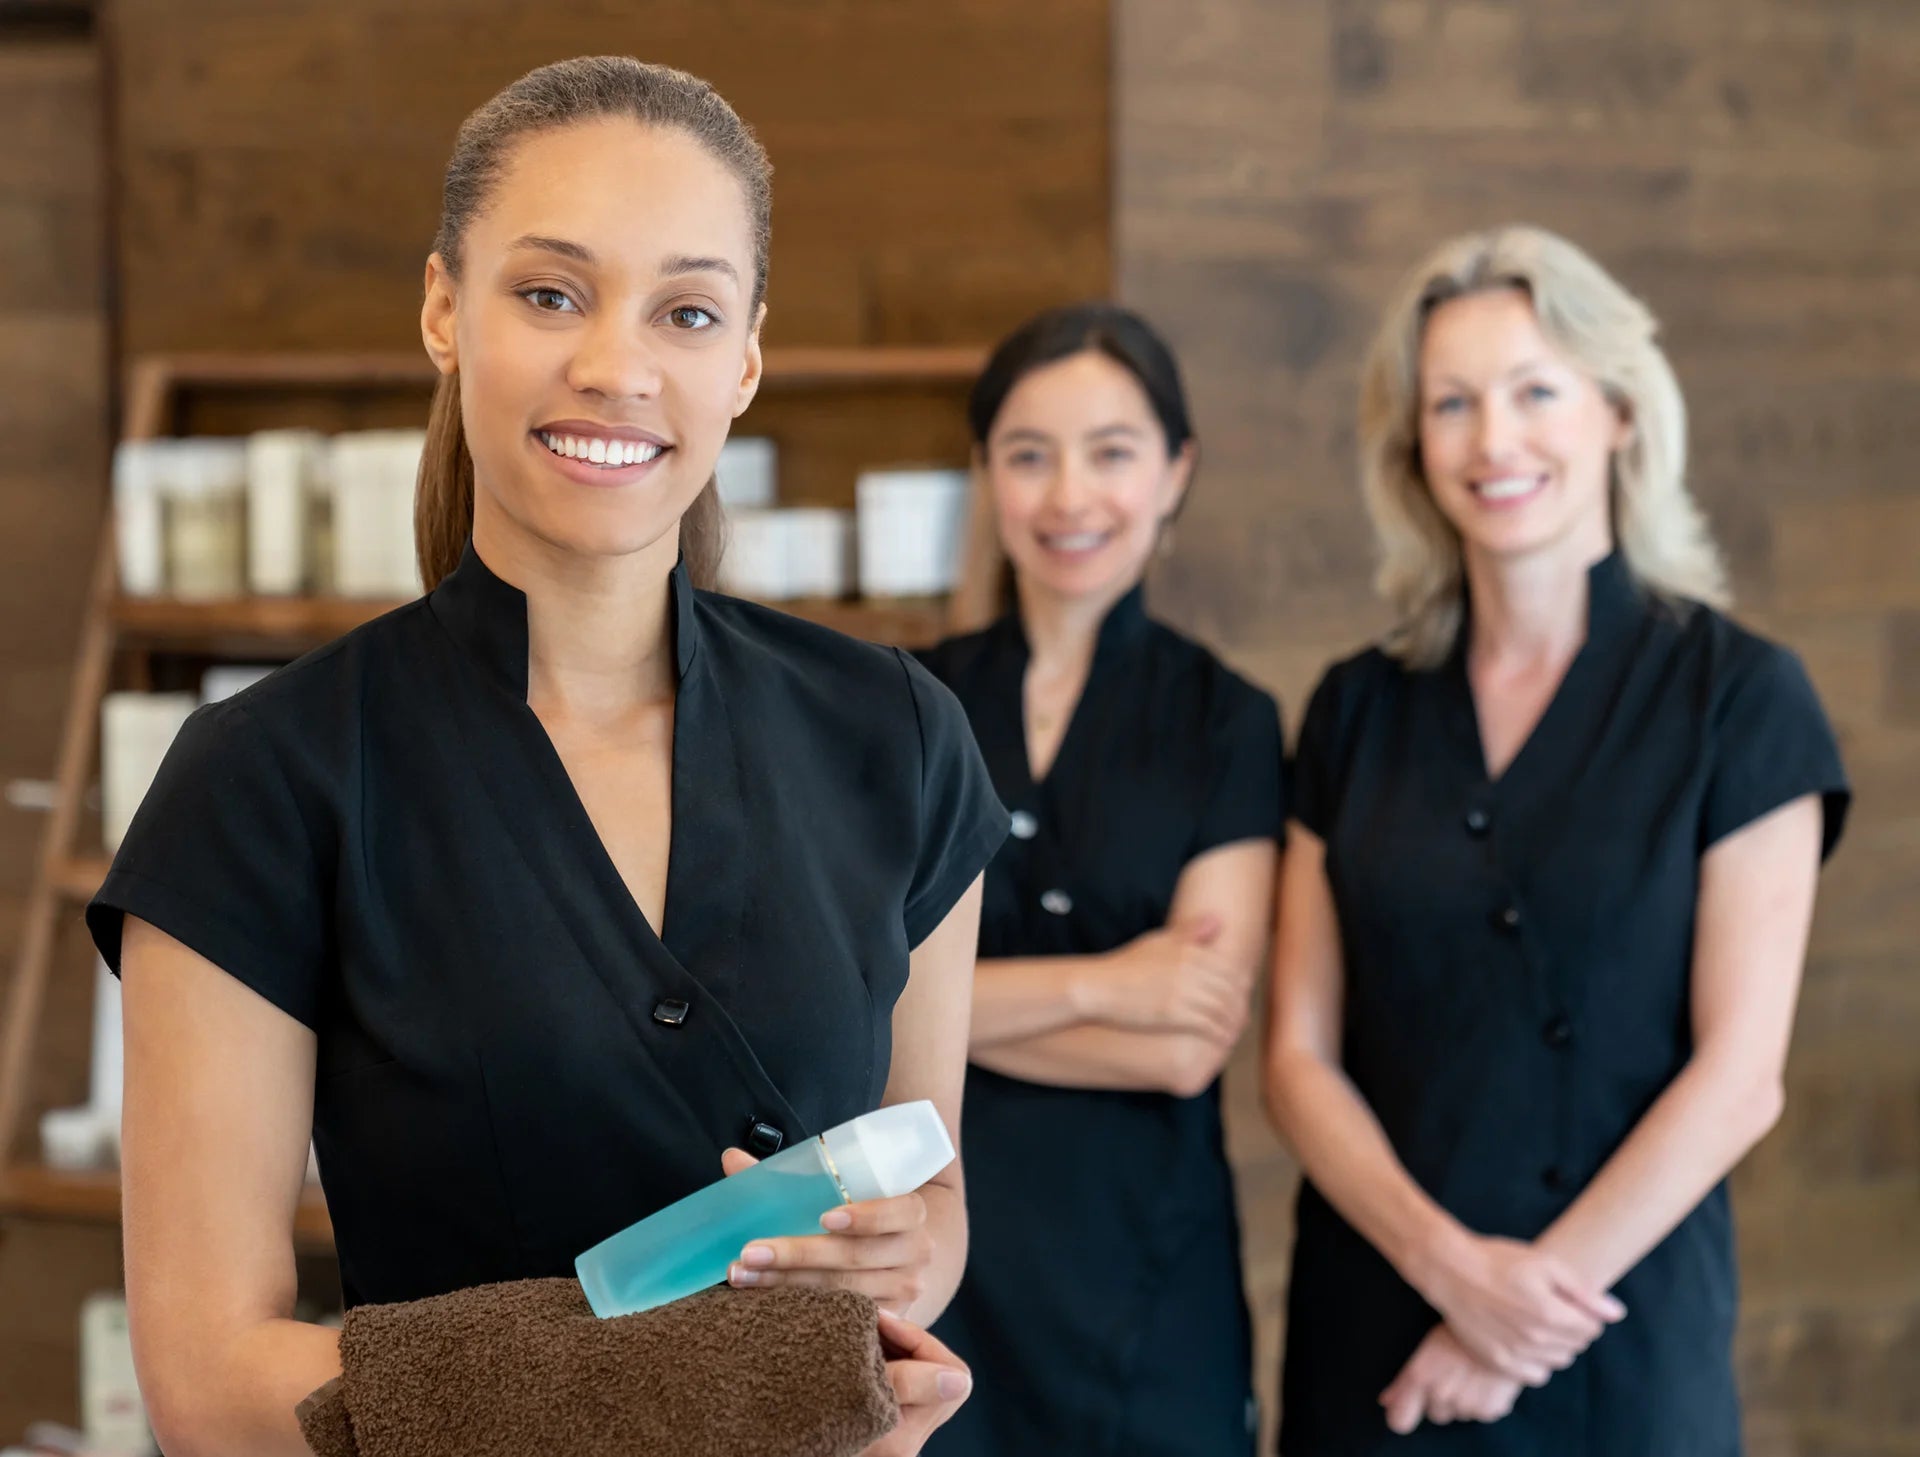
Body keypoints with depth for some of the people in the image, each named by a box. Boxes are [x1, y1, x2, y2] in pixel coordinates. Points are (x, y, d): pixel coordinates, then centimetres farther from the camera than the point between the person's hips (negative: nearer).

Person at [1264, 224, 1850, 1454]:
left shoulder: (1738, 696, -5)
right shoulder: (1359, 711, 5)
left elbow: (1739, 1075, -9)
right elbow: (1301, 1053, 2)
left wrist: (1526, 1293, -13)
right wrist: (1447, 1258, -13)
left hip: (1623, 1337, -3)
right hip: (1374, 1342, 3)